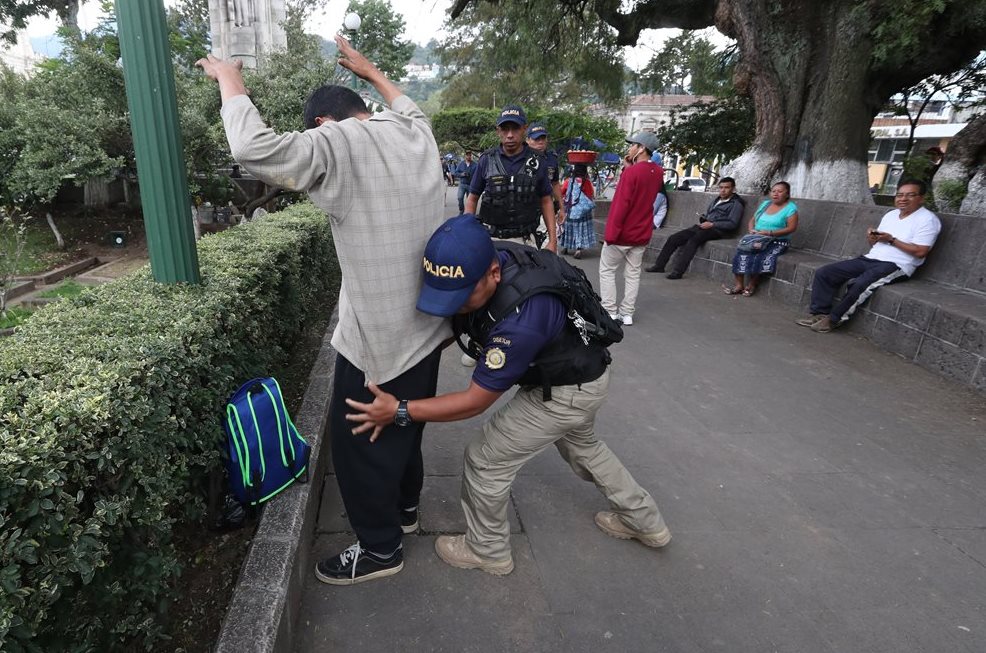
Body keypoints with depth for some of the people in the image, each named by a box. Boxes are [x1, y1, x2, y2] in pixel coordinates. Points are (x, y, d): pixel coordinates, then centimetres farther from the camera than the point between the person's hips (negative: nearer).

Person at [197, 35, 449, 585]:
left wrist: (231, 83, -9)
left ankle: (380, 547, 24)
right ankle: (405, 505, 44)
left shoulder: (337, 145, -15)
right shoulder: (416, 134, 7)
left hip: (378, 335, -8)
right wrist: (371, 73, 41)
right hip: (427, 323, 8)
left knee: (359, 443, 9)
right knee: (406, 423, 25)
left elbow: (253, 147, -26)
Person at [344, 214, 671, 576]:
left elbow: (475, 401, -29)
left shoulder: (520, 322, -41)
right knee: (581, 446, 31)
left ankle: (487, 550, 26)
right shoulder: (488, 259, -18)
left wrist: (399, 410, -29)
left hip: (568, 392, -9)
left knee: (484, 460, 1)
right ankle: (645, 521, 49)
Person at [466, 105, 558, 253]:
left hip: (525, 240, 0)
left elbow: (546, 201, 7)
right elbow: (472, 199, 7)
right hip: (490, 239, 0)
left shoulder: (537, 162, 1)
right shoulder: (486, 160, 0)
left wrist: (552, 240, 1)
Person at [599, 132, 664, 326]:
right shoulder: (658, 173, 5)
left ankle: (609, 312, 4)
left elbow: (621, 204, -21)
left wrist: (610, 233, -19)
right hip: (642, 234, 7)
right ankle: (627, 313, 12)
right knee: (633, 273, 11)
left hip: (622, 233, -6)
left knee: (607, 270, 6)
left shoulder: (631, 172, -17)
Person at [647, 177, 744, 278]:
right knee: (674, 238, -9)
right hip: (704, 226, 8)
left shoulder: (736, 204, 1)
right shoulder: (717, 199, 23)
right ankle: (659, 265, -6)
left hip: (717, 230, -8)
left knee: (693, 240, -35)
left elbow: (732, 224, -10)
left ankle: (678, 271, -40)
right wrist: (702, 218, 8)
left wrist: (712, 224, -17)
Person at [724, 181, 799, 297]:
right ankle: (739, 284, -24)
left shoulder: (790, 208, -3)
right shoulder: (765, 204, 16)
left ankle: (751, 285, -14)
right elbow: (753, 220, 19)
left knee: (760, 257, -32)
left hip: (777, 242, -5)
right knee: (742, 252, -24)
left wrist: (770, 233, -21)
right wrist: (752, 229, -6)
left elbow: (792, 228, -12)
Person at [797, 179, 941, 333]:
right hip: (870, 258, 8)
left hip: (896, 266, -7)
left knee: (860, 284, -36)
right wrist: (872, 238, -2)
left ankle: (834, 319, -19)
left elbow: (920, 252, -14)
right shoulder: (890, 214, 18)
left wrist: (891, 240, -13)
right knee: (824, 272, -8)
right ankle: (820, 312, -8)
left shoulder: (928, 219, -5)